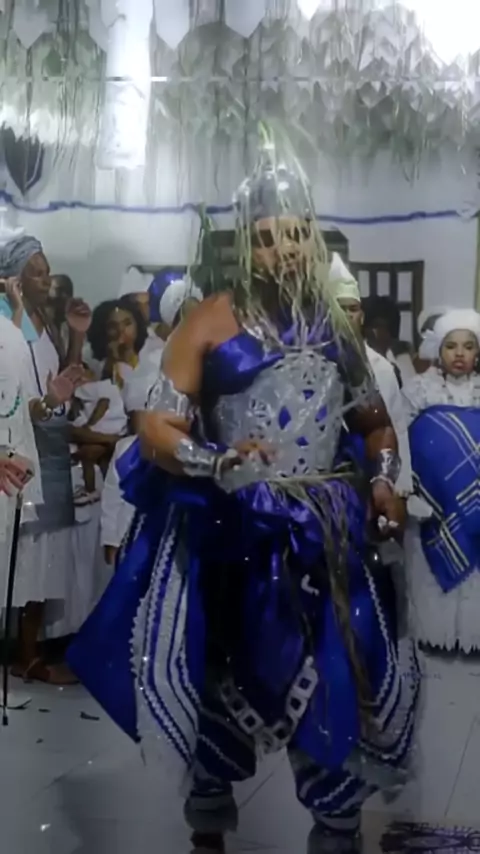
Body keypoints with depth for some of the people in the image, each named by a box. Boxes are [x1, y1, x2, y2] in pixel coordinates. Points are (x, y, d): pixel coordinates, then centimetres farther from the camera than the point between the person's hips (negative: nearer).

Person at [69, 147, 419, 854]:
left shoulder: (337, 329, 9)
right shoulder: (210, 323, -5)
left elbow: (374, 419, 22)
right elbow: (156, 428, -9)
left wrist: (385, 478, 4)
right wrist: (215, 463, -27)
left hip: (318, 533, 3)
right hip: (229, 531, -3)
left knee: (340, 682, -1)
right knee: (221, 673, 11)